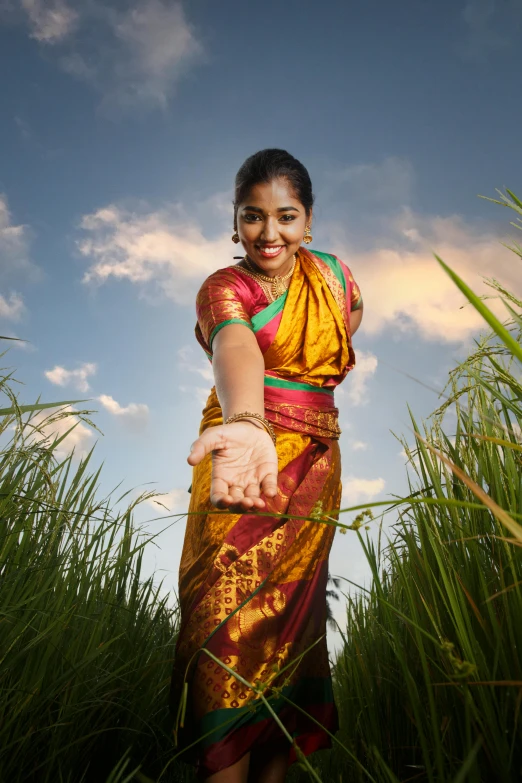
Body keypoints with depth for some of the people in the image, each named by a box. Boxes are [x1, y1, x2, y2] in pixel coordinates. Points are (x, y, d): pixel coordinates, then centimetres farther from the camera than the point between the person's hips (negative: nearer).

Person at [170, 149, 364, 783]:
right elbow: (236, 349, -32)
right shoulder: (223, 288, -8)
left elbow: (352, 311, 32)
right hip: (249, 452, -3)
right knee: (230, 611, -12)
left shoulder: (330, 273, 8)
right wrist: (246, 425, -52)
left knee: (293, 616, 8)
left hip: (316, 464, 4)